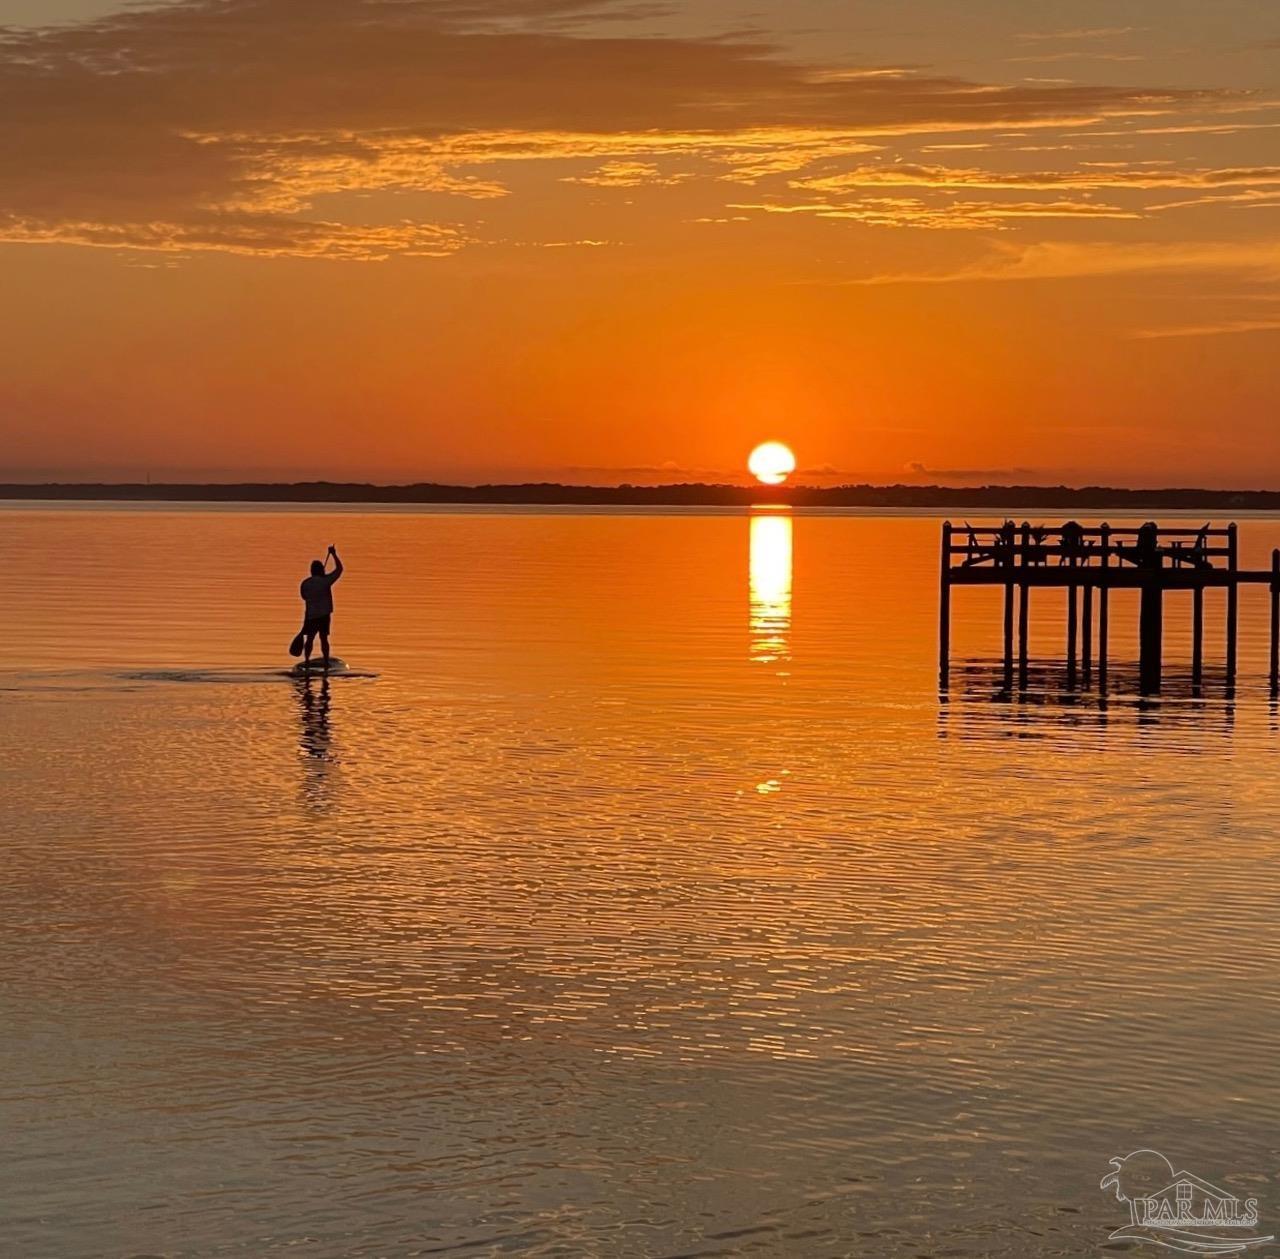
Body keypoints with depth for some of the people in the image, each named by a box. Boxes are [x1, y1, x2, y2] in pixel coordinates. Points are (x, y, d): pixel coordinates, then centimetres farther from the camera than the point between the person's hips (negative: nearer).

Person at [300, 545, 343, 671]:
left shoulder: (305, 583, -4)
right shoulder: (325, 581, -10)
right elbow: (339, 569, 0)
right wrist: (334, 554, 8)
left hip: (311, 614, 1)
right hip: (324, 615, -1)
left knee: (309, 638, 9)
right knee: (324, 638, 6)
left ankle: (306, 660, 2)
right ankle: (326, 663, 7)